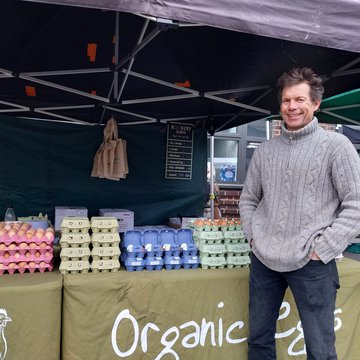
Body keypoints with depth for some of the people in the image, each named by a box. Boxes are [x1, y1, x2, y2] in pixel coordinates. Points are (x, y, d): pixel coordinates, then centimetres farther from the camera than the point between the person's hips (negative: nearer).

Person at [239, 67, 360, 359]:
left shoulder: (335, 145, -5)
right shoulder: (265, 150, 9)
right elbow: (248, 199, 18)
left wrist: (322, 249, -12)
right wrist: (253, 236, 6)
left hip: (311, 264, -4)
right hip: (263, 260, 5)